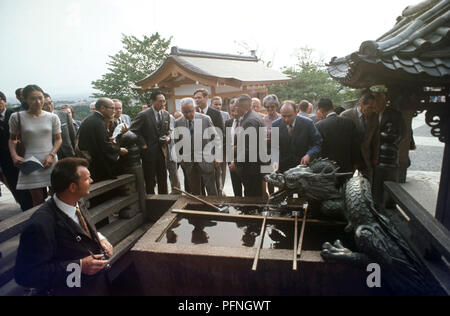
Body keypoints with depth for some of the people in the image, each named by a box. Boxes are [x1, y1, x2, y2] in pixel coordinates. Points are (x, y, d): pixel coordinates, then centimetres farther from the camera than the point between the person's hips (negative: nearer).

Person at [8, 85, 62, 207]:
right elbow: (12, 139, 12)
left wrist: (51, 155, -8)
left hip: (50, 162, 1)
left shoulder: (52, 117, 4)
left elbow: (58, 139, 8)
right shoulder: (17, 117, 1)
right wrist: (14, 156, -5)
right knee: (38, 200, 1)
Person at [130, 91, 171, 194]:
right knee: (150, 180, 6)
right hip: (149, 152, -5)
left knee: (163, 178, 12)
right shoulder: (144, 115, -11)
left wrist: (168, 137, -1)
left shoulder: (166, 114, 6)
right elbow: (133, 130, -9)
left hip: (162, 150, 5)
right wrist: (142, 144, -11)